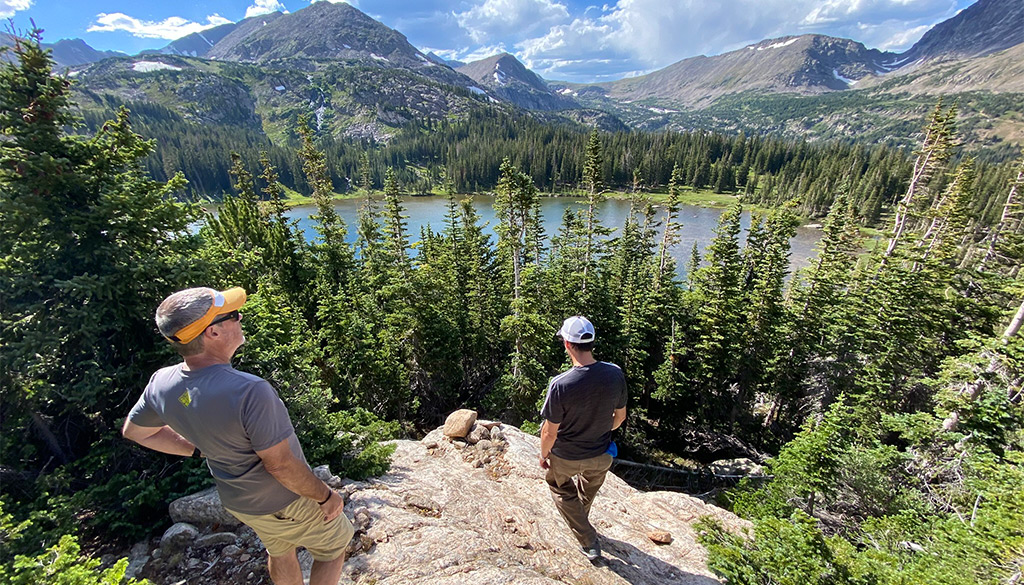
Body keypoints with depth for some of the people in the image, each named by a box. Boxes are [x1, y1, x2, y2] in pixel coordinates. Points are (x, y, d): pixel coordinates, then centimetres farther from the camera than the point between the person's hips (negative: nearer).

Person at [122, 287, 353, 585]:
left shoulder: (161, 384, -16)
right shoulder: (250, 392, -39)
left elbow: (134, 431, 5)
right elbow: (281, 466, -29)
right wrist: (326, 496, -14)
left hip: (235, 501, 7)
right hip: (286, 502, -6)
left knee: (279, 551, 32)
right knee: (334, 545, 20)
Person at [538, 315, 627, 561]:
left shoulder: (560, 384, -35)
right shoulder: (615, 374, -21)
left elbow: (550, 432, -22)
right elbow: (620, 415, -4)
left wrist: (543, 455, -2)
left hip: (566, 458, -4)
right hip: (601, 456, 4)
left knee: (562, 490, 29)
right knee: (588, 490, 34)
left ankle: (589, 541, 34)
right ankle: (580, 522, 61)